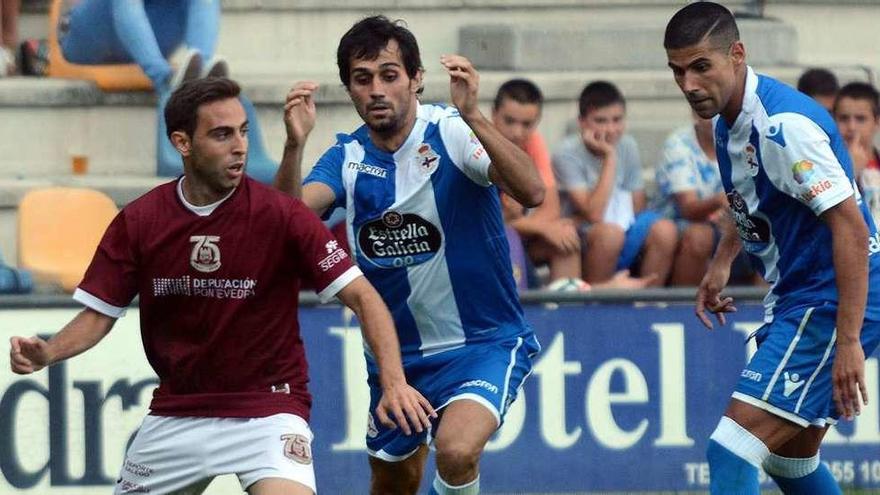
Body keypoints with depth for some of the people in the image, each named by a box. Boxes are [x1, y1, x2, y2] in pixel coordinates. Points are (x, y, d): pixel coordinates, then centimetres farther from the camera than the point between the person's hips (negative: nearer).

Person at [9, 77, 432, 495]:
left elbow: (361, 296, -13)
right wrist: (46, 353, -17)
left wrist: (393, 382, -26)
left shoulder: (280, 214, -13)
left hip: (267, 410, -4)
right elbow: (99, 314, 3)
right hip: (176, 414, 4)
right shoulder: (138, 221, -4)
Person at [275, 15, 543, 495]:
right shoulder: (347, 157, -1)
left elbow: (530, 192, -32)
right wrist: (295, 146, -35)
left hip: (483, 343, -5)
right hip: (395, 353, 5)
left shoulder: (452, 133, -15)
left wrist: (473, 117, -45)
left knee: (456, 450, -32)